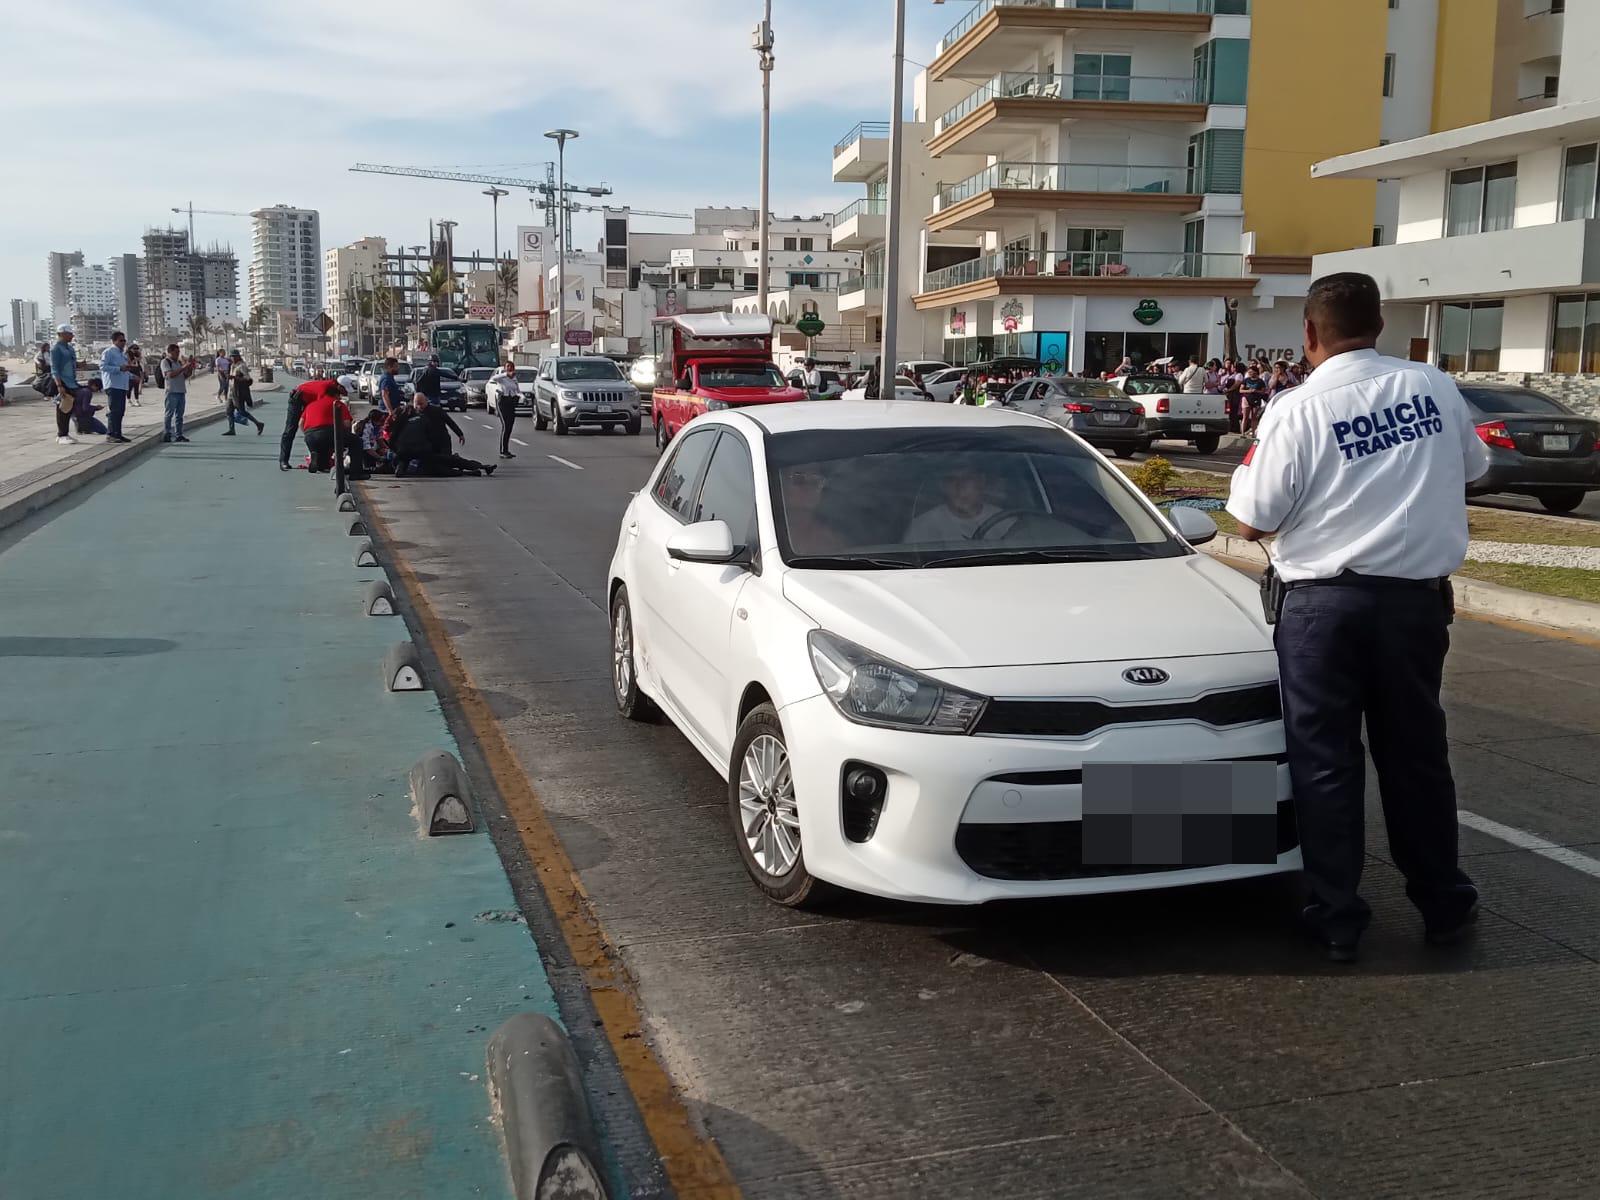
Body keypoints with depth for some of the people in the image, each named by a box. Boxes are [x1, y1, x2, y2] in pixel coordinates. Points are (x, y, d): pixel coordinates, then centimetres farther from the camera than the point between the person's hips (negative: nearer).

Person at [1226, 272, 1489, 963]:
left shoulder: (1297, 411, -13)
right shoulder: (1434, 388, 0)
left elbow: (1252, 523, -8)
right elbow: (1472, 468, 17)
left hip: (1324, 601, -4)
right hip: (1417, 595, 4)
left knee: (1324, 760, 7)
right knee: (1414, 751, 17)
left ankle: (1336, 919, 12)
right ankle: (1443, 903, 29)